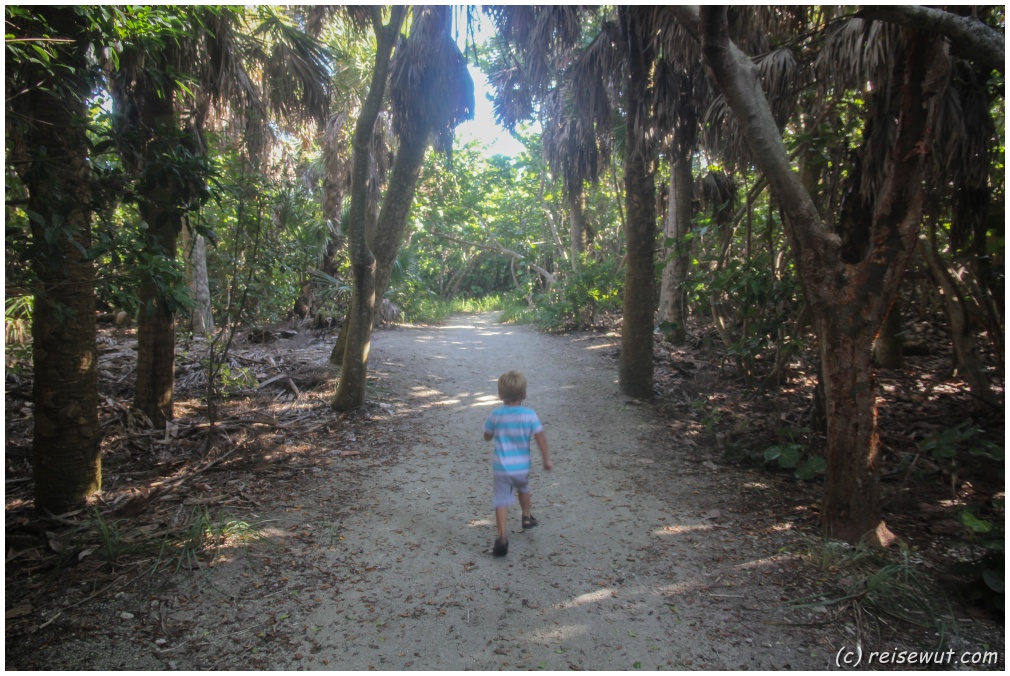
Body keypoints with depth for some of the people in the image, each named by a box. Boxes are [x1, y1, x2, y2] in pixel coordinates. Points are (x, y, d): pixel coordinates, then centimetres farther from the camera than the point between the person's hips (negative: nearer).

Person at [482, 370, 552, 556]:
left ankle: (502, 535, -17)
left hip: (501, 468, -2)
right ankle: (527, 517, 46)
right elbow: (540, 437, -12)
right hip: (522, 467, 2)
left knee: (501, 501, -2)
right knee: (523, 489, 31)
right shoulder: (529, 414, -8)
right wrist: (546, 459, -3)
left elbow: (487, 436, 4)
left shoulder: (496, 415, -7)